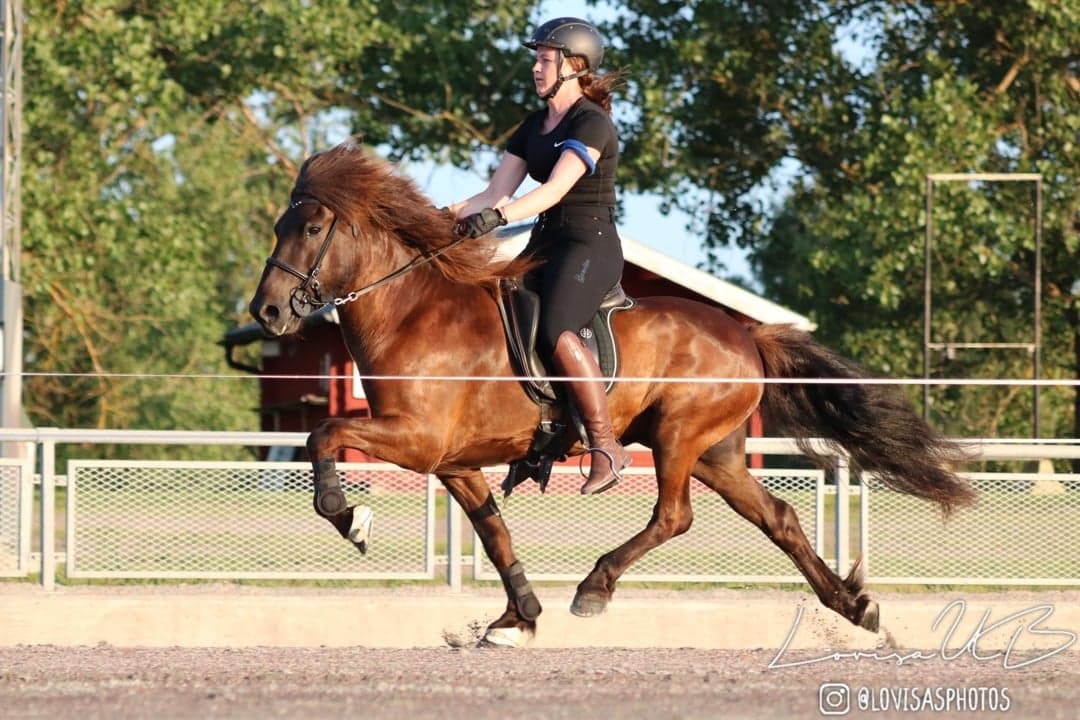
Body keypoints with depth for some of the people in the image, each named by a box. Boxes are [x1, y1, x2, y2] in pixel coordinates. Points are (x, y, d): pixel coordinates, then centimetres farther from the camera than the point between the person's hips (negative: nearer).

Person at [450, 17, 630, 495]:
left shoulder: (592, 124, -11)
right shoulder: (535, 126, 15)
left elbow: (554, 190, -25)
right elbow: (496, 192, 12)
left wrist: (498, 217, -38)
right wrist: (445, 217, -3)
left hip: (589, 246, -9)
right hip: (545, 246, 9)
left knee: (555, 331, -31)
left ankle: (606, 446, -28)